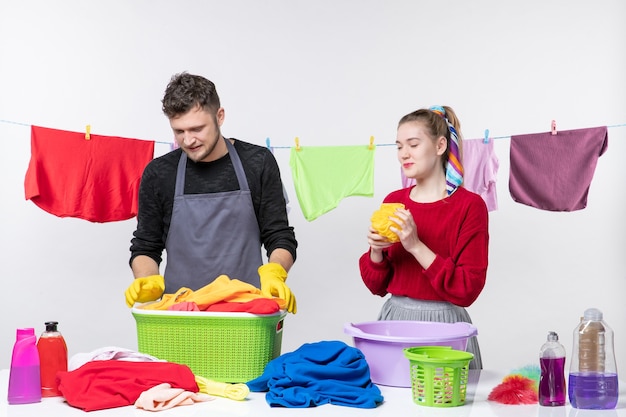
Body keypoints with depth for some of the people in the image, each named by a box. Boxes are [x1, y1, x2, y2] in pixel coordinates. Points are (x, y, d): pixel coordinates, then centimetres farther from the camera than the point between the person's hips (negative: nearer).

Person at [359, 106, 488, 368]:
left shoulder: (469, 205, -10)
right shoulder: (393, 202, 5)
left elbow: (468, 290, -16)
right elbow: (377, 286, 9)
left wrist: (416, 247, -22)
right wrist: (376, 251, -11)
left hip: (443, 324, -4)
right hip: (394, 319, 5)